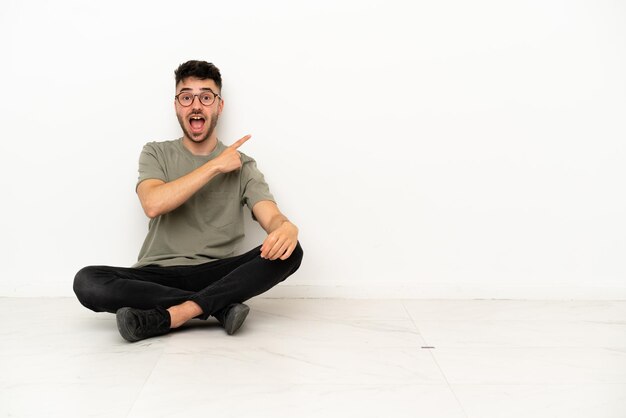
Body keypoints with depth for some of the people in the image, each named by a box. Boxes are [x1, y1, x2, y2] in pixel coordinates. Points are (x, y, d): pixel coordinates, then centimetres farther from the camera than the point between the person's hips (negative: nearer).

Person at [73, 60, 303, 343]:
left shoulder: (242, 165, 8)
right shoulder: (156, 154, 8)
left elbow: (272, 217, -7)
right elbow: (153, 205, -14)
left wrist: (287, 228, -33)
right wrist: (215, 166, -11)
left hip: (216, 274, 0)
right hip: (158, 275, 0)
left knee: (288, 251, -25)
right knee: (87, 281, -27)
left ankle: (167, 316, -28)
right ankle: (219, 306, -23)